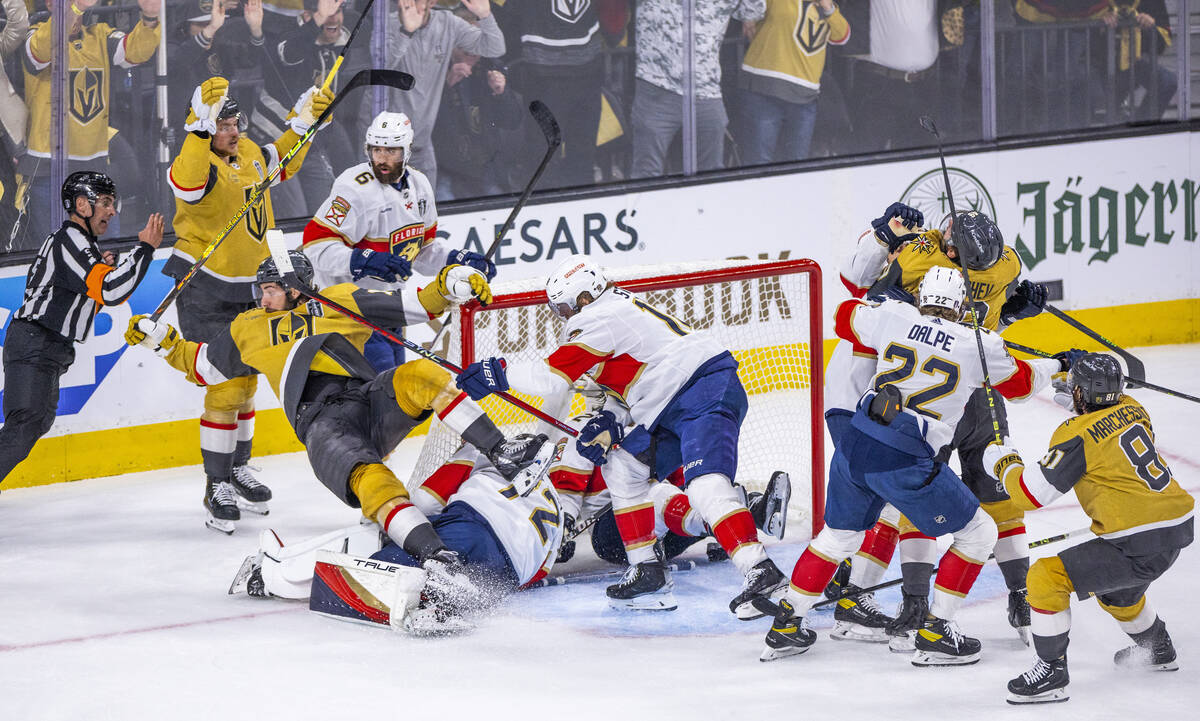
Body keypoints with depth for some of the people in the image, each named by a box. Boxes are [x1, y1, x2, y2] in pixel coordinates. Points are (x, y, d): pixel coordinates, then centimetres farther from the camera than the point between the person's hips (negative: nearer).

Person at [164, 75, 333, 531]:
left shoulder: (250, 154, 4)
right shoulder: (199, 164, -21)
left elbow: (281, 163, 26)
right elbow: (185, 179, -46)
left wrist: (303, 121, 15)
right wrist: (201, 127, -54)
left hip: (246, 286, 8)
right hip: (204, 292, -8)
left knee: (245, 381, 19)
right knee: (226, 386, -11)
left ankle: (238, 467, 36)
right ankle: (217, 486, -3)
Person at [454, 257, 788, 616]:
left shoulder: (599, 318, -8)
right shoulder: (619, 309, 24)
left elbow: (552, 377, -13)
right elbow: (636, 378, 27)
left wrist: (499, 373, -1)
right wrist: (610, 424, 12)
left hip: (707, 388, -11)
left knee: (705, 482, -27)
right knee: (622, 466, 16)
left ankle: (761, 572, -41)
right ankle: (647, 572, 15)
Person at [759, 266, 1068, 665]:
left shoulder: (894, 317, 4)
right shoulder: (978, 345, -3)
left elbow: (846, 318, 24)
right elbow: (1019, 381, 17)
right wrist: (1055, 364, 37)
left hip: (853, 447, 5)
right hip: (904, 464, -5)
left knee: (839, 534, 27)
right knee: (978, 533, 12)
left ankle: (784, 627, 30)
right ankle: (934, 634, 10)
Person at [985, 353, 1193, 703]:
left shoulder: (1077, 434, -14)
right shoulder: (1132, 409, 8)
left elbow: (1033, 494, -12)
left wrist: (1004, 464, 7)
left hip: (1140, 547, -9)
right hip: (1177, 529, 9)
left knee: (1047, 578, -7)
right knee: (1112, 587, 36)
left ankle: (1052, 671, -4)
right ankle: (1158, 650, 57)